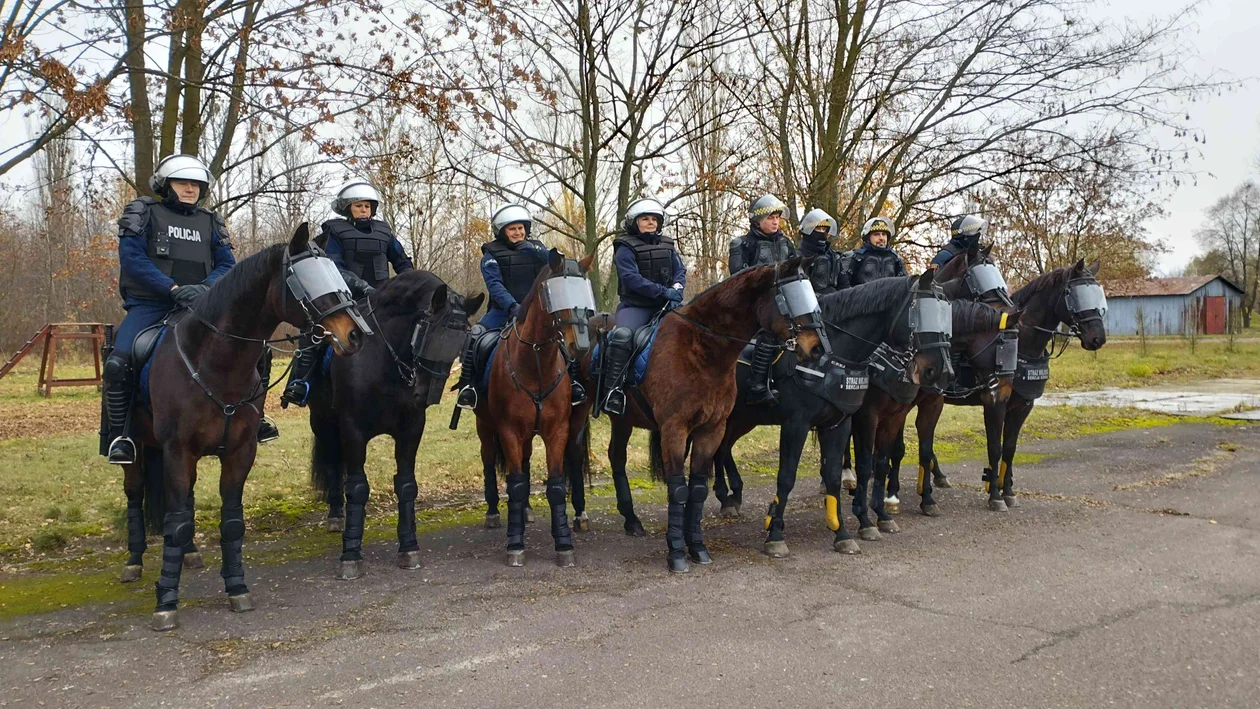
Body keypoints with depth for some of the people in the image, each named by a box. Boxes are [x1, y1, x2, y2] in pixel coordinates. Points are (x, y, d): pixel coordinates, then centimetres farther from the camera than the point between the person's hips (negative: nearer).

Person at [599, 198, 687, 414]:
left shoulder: (667, 245, 17)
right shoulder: (626, 247, -1)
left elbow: (680, 270, 10)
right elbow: (631, 277, -14)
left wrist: (676, 288, -13)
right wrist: (663, 291, -22)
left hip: (665, 306, 6)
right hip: (635, 305, -5)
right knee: (622, 336, -32)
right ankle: (614, 391, -29)